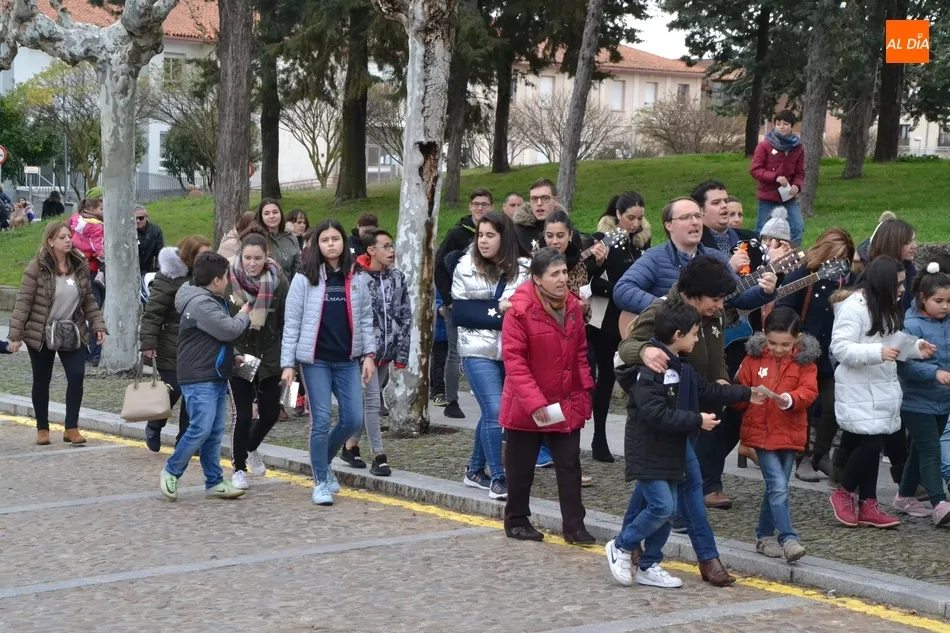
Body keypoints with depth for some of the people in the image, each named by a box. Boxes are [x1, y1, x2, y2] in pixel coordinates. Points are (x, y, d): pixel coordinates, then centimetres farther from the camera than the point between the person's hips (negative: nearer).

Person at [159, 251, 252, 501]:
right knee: (200, 429, -12)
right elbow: (229, 330, -19)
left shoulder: (212, 300, 17)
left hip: (216, 377, 10)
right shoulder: (200, 304, -18)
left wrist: (231, 357, 13)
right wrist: (245, 315, -1)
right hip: (199, 379, -10)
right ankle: (171, 472, 5)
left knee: (215, 432, 10)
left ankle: (214, 482, 13)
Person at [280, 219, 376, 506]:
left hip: (348, 360, 3)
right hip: (316, 360, -3)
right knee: (321, 421, -4)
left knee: (353, 419, 0)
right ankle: (321, 482, 8)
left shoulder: (356, 279, 7)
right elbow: (291, 323, -3)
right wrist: (288, 363, -7)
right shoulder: (303, 280, -3)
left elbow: (365, 319, 11)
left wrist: (369, 354, 2)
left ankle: (323, 462, 26)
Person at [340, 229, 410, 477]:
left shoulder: (397, 278, 5)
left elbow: (405, 317, 7)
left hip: (386, 352, 6)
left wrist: (401, 354, 3)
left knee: (366, 401, 14)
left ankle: (351, 446, 29)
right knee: (372, 401, -6)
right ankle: (378, 457, -2)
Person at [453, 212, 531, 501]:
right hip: (479, 350, -3)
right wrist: (497, 311, -14)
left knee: (490, 413, 13)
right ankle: (497, 480, -4)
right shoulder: (466, 267, 0)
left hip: (513, 352, 3)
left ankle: (475, 470, 29)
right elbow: (460, 312, -5)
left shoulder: (523, 269, 2)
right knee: (495, 412, -11)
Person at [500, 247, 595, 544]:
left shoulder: (573, 306, 1)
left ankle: (574, 526, 11)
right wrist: (534, 401, -24)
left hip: (567, 405, 5)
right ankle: (516, 521, 26)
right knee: (521, 468, 10)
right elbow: (513, 360, -19)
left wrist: (585, 388, 4)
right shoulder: (519, 310, -18)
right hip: (526, 408, -5)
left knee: (570, 466, 5)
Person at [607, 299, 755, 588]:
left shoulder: (681, 367, 11)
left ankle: (648, 566, 19)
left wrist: (747, 393, 23)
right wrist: (697, 420, -22)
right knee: (662, 506, -13)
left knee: (666, 509, 10)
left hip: (670, 451, 10)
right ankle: (621, 546, 7)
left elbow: (708, 391, 22)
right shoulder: (648, 369, -21)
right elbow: (656, 413, -27)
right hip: (649, 452, -10)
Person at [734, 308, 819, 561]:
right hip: (761, 433, -2)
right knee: (779, 487, -12)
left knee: (776, 487, 12)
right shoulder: (753, 358, -1)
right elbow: (739, 391, 6)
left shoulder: (804, 361, -1)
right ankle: (788, 539, -10)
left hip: (789, 434, 2)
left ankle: (764, 536, 25)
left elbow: (809, 391, -11)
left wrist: (790, 400, -29)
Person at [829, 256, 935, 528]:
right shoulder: (854, 307, -17)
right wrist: (877, 352, -30)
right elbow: (840, 347, -22)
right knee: (870, 442, -13)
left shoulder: (886, 307, 12)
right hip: (858, 390, -9)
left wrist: (916, 347, 3)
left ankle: (868, 505, 15)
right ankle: (844, 493, 8)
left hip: (882, 389, 9)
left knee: (873, 444, 9)